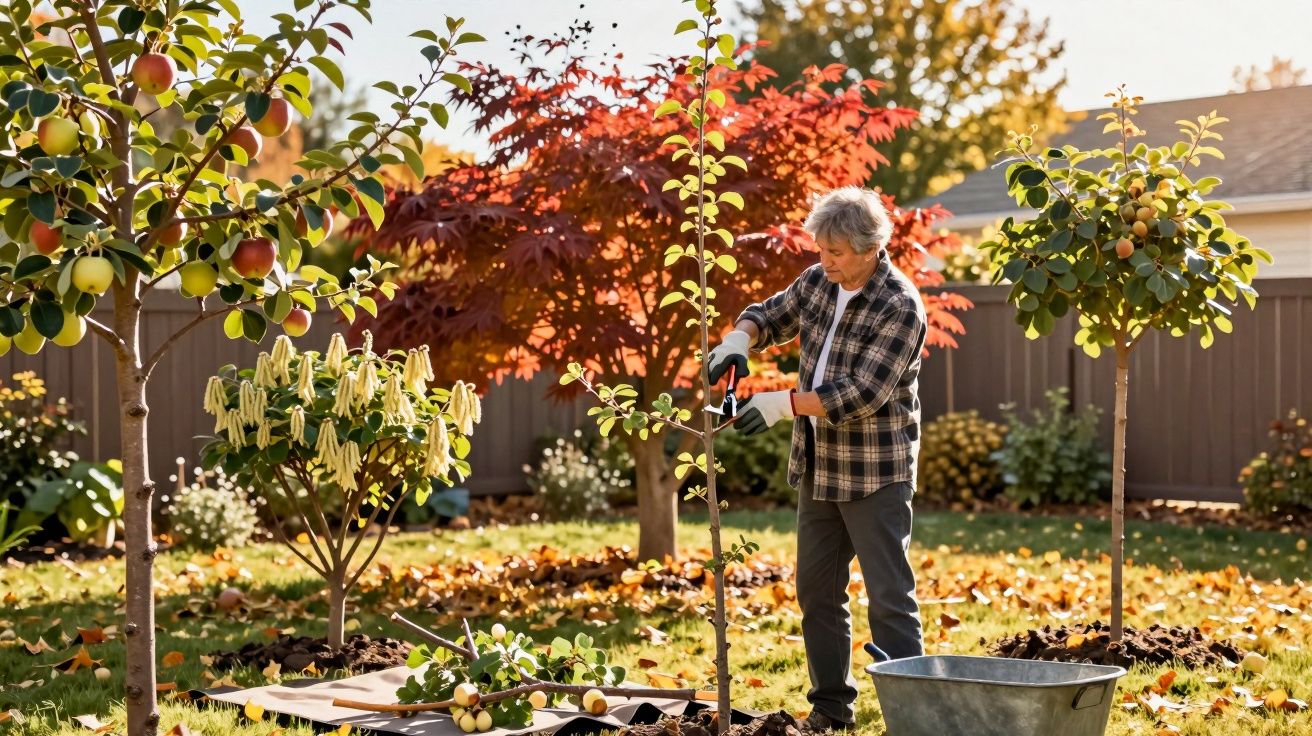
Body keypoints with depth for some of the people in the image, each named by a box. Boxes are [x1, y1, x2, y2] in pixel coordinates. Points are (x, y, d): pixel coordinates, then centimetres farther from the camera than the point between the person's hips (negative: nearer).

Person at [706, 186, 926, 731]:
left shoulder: (900, 309, -18)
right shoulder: (819, 282, 3)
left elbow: (860, 394, -24)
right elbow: (773, 315, 20)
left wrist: (781, 404, -26)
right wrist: (739, 339, -2)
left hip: (875, 472, -7)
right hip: (817, 467, 8)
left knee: (890, 597, -6)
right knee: (817, 592, 12)